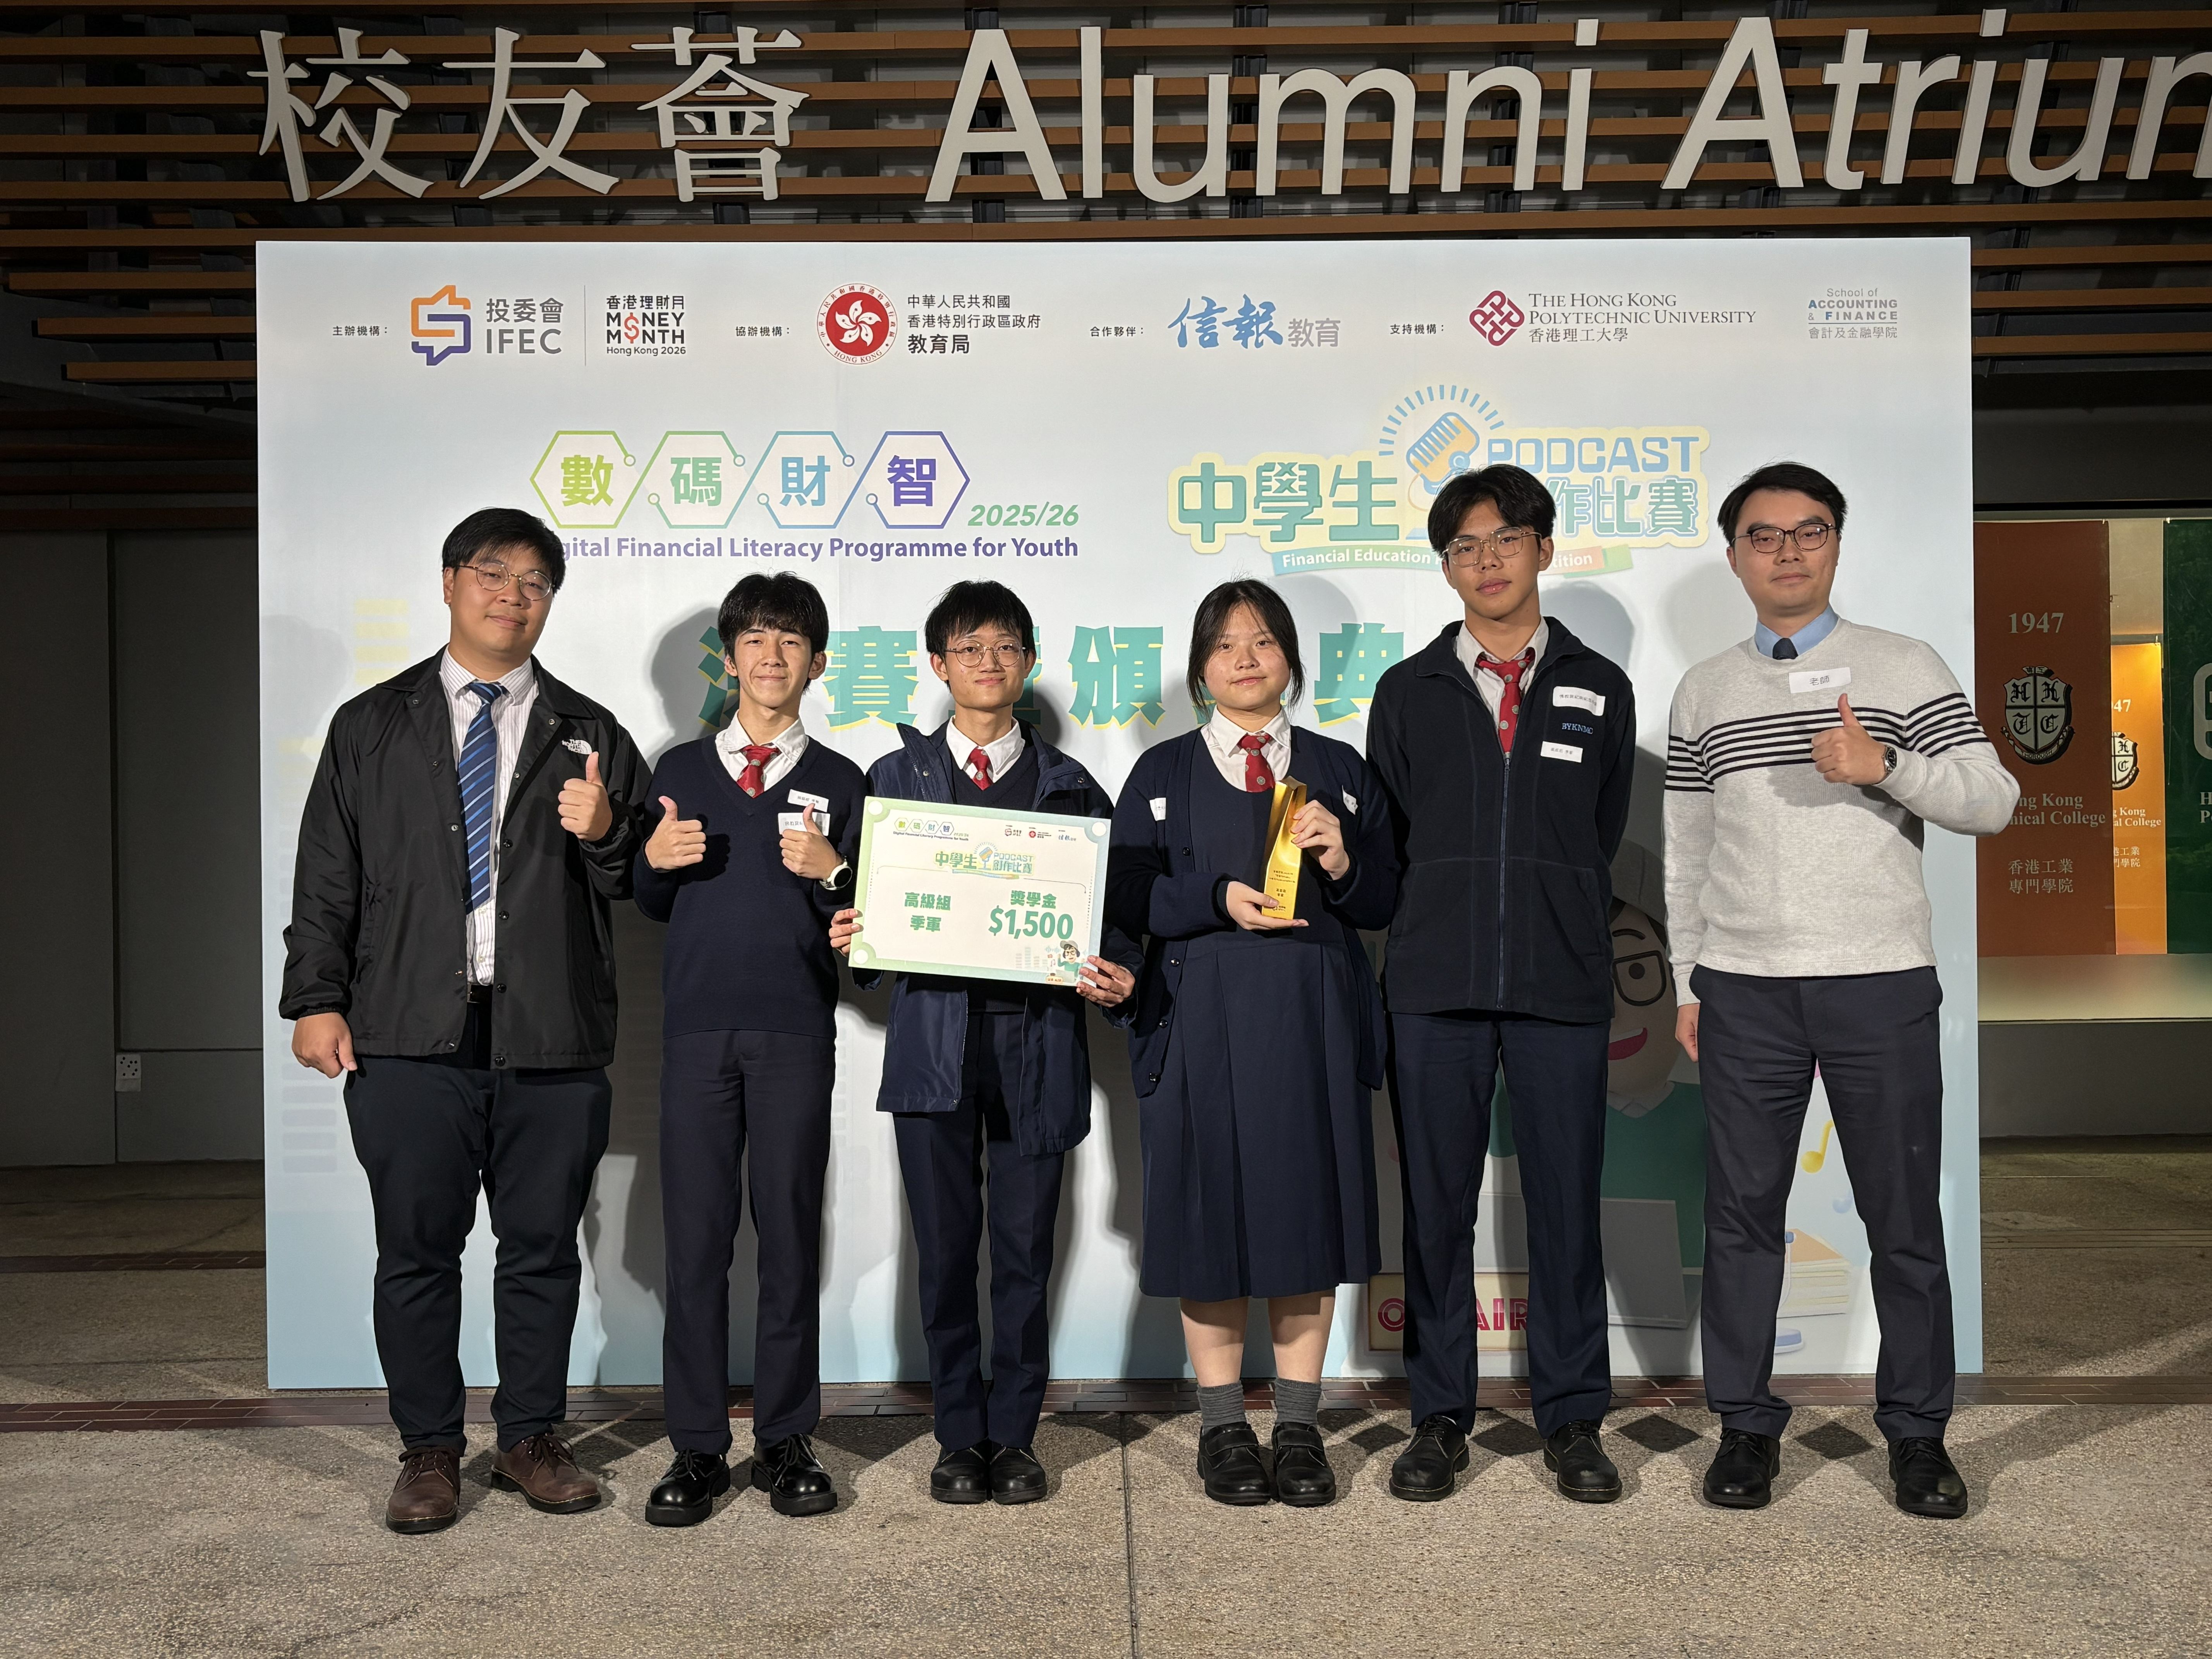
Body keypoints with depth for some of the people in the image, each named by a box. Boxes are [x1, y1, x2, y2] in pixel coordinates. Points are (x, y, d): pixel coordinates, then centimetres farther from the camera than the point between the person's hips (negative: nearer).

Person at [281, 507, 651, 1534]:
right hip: (410, 1037, 0)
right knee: (416, 1251, 6)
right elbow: (327, 876, 7)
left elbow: (638, 884, 10)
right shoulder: (371, 726, 11)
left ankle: (530, 1439, 23)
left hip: (552, 1039, 1)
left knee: (542, 1249, 8)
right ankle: (430, 1451, 20)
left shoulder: (589, 736, 12)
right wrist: (316, 999, -1)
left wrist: (604, 836, -11)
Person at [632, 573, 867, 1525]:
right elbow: (654, 908, 15)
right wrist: (655, 862, -5)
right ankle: (697, 1450, 10)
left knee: (790, 1236, 3)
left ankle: (786, 1440, 13)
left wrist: (831, 873, -13)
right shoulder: (681, 770, 12)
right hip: (697, 1027, 1)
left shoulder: (838, 784, 8)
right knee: (696, 1240, 2)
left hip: (796, 1031, -1)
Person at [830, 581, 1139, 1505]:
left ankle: (1014, 1435, 17)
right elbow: (871, 901, 11)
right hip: (934, 1037, 0)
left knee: (1025, 1248, 3)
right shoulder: (897, 777, 12)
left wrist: (1116, 977, -11)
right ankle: (960, 1437, 17)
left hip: (1037, 1039, 0)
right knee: (946, 1248, 4)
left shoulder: (1068, 786, 12)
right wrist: (849, 937, -10)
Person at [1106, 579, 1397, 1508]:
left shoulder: (1339, 769, 13)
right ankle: (1223, 1427, 15)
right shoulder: (1163, 773, 9)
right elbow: (1125, 895, -1)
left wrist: (1343, 863, -10)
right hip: (1201, 1016, -1)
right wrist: (1217, 899, -15)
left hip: (1314, 1015, 1)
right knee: (1210, 1213, 2)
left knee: (1308, 1210, 4)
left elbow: (1386, 901, 9)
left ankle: (1299, 1425, 16)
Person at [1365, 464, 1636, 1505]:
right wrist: (1441, 931, 8)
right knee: (1436, 1205, 4)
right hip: (1434, 987, 0)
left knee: (1566, 1205, 3)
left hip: (1563, 986, 0)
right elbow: (1387, 843, 12)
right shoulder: (1408, 693, 10)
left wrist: (1557, 932, 11)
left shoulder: (1598, 690, 11)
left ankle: (1572, 1419, 17)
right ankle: (1440, 1418, 16)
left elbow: (1603, 839, 15)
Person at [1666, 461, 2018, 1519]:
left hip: (1882, 984, -1)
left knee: (1904, 1217, 3)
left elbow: (1994, 802, 0)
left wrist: (1886, 765, -17)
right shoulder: (1703, 694, 11)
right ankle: (1746, 1425, 16)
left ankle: (1917, 1431, 17)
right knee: (1741, 1214, 4)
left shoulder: (1903, 669, 4)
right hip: (1745, 992, 2)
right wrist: (1689, 984, 8)